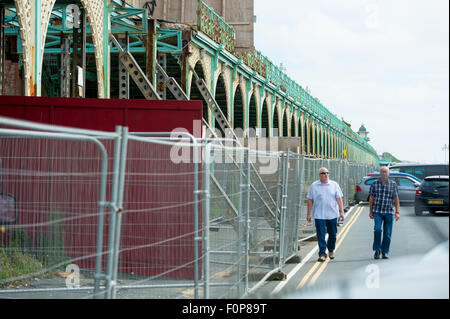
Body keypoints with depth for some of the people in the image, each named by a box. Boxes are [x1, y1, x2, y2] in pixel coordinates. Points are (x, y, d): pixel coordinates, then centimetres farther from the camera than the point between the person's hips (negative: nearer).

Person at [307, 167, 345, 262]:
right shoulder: (314, 186, 4)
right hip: (319, 215, -1)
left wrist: (342, 212, -3)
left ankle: (331, 250, 33)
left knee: (333, 234, 10)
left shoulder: (334, 185, 6)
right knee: (321, 235, -6)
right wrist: (309, 214, 2)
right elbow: (310, 200, 6)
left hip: (332, 214, 1)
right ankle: (322, 254, -3)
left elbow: (339, 199, 5)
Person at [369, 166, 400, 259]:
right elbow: (371, 198, 8)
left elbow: (396, 199, 3)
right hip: (377, 211, -1)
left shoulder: (393, 184, 4)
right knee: (377, 229, -16)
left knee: (387, 233, 2)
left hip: (389, 212, 1)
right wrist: (370, 211, 6)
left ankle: (385, 252, 15)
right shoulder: (375, 184, 5)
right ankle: (377, 250, -3)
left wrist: (397, 212, -3)